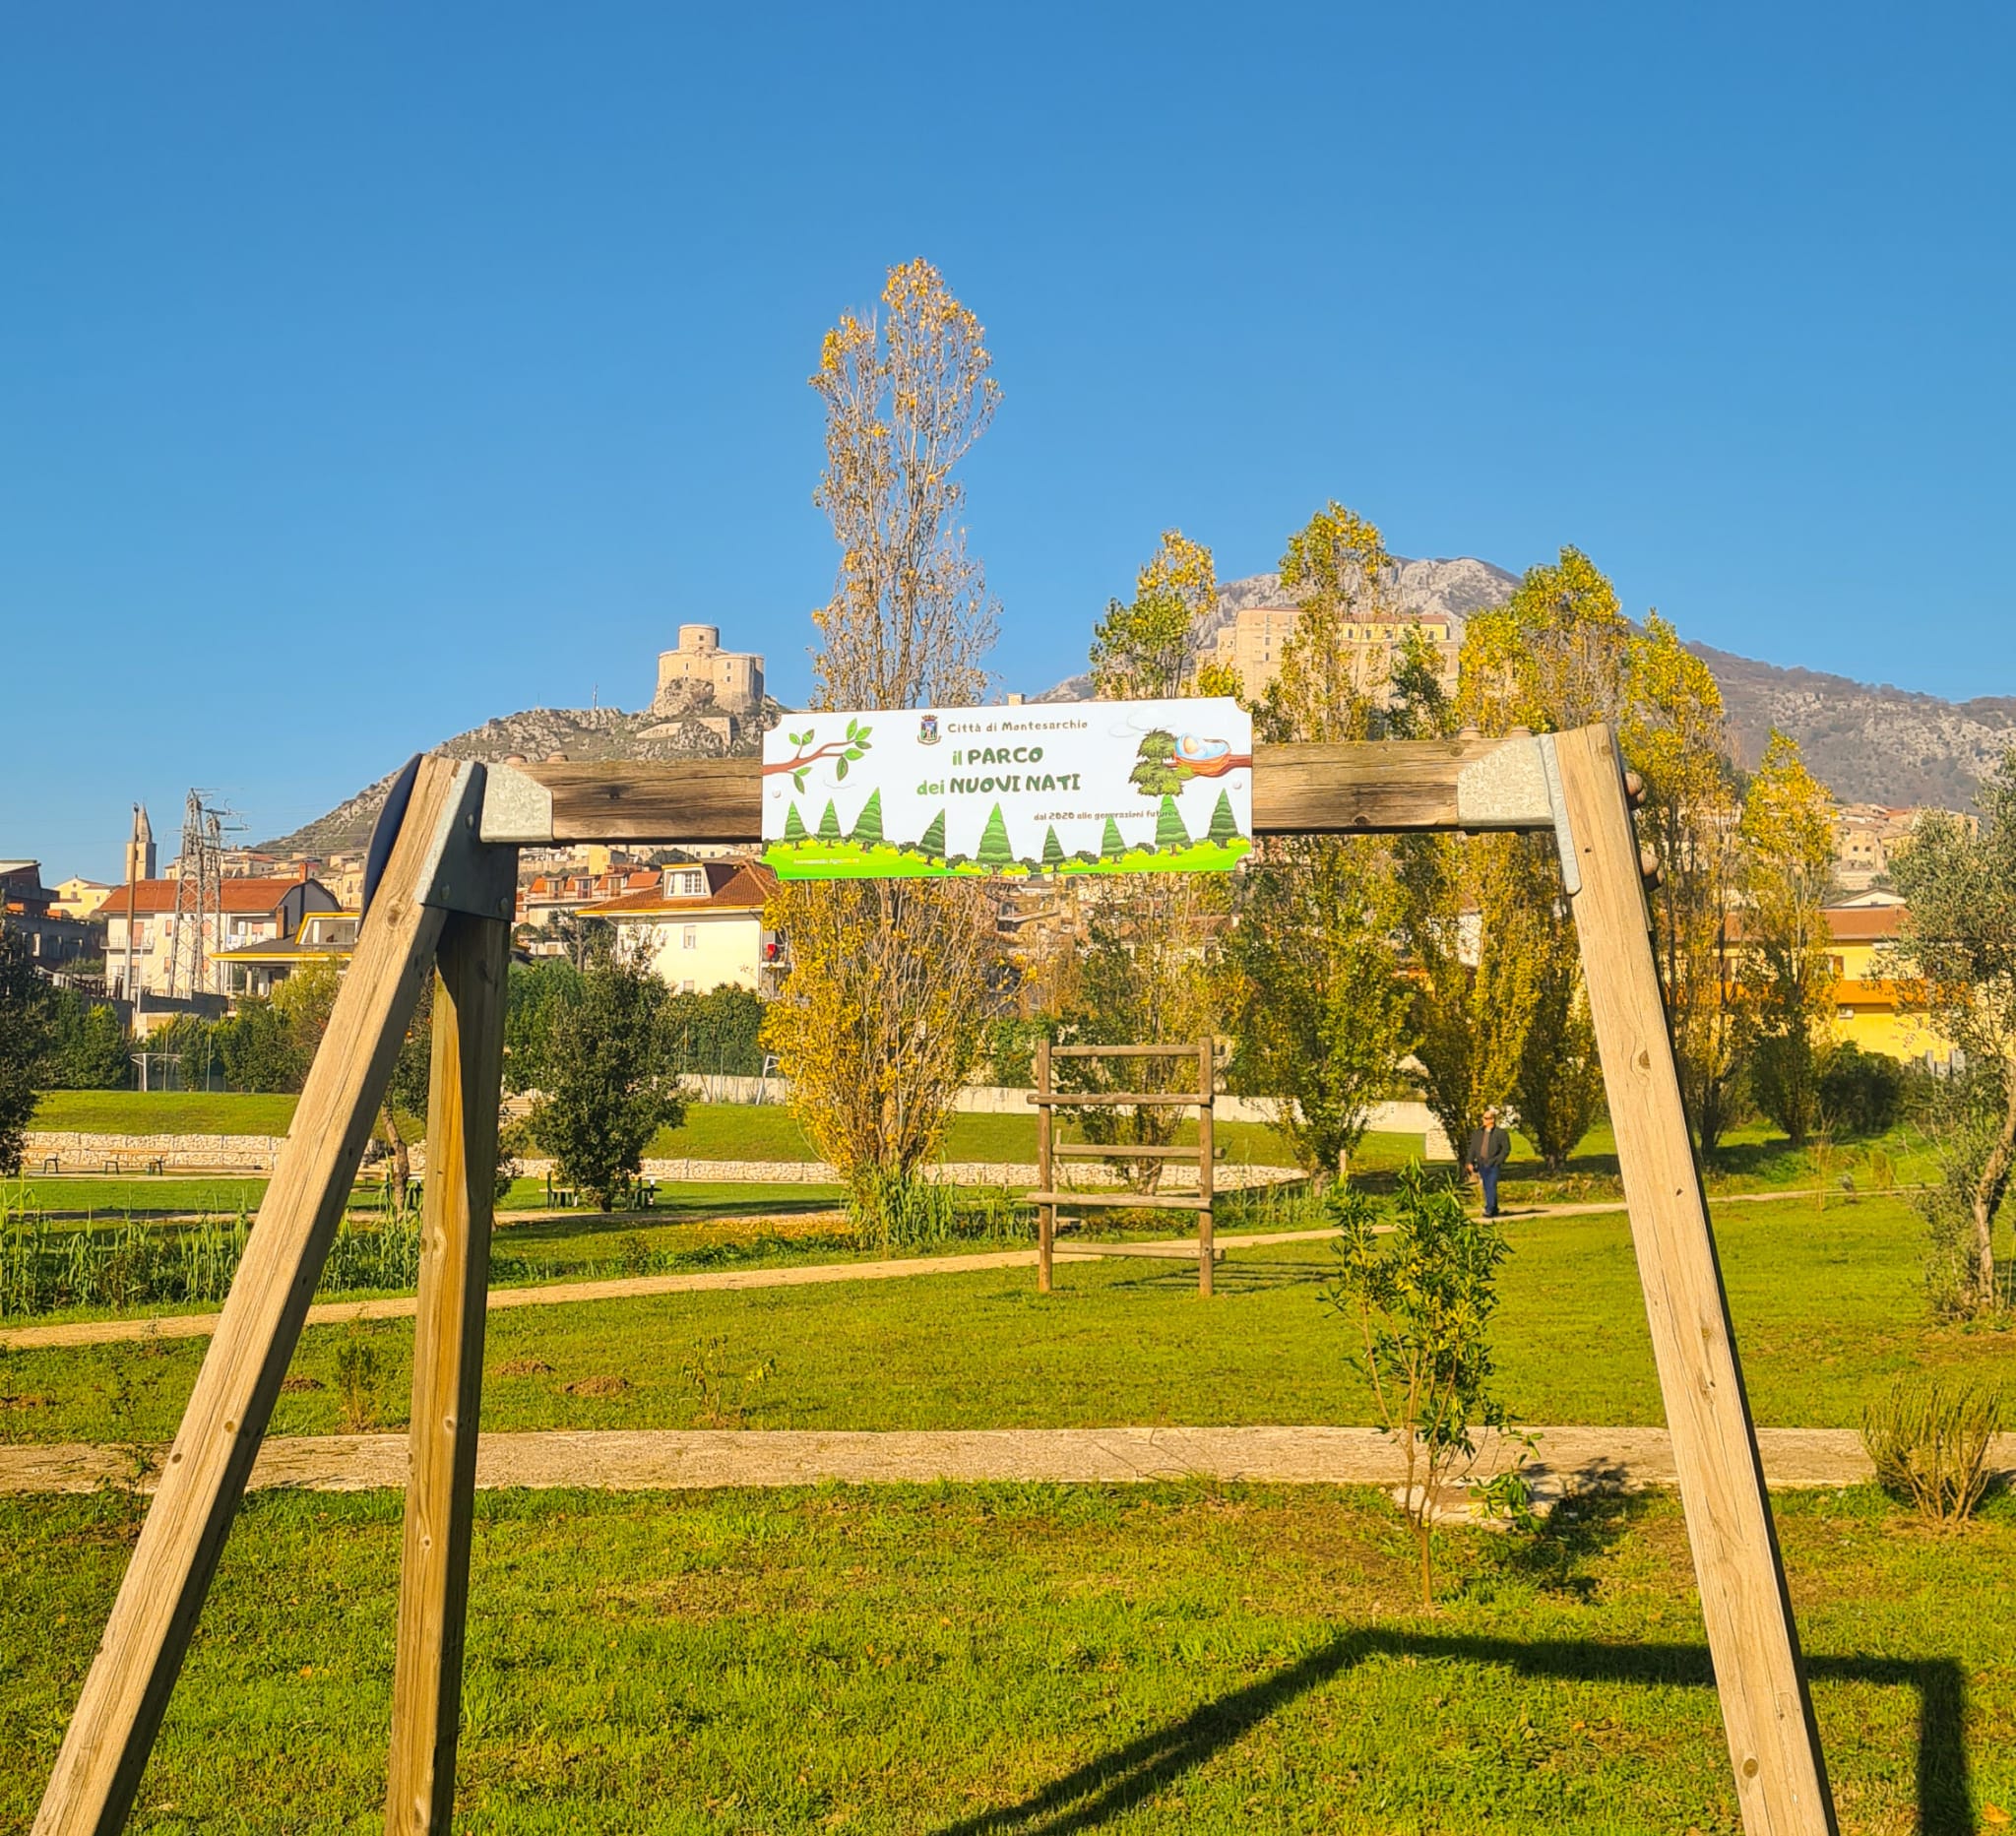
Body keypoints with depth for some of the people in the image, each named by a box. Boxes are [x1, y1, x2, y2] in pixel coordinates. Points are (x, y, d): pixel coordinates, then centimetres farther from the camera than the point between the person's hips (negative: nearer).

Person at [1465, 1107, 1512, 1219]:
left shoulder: (1500, 1133, -4)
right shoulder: (1478, 1133, 10)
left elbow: (1506, 1149, -4)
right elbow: (1472, 1148, 13)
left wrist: (1498, 1160, -10)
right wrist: (1469, 1161, 6)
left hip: (1493, 1164, -5)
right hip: (1481, 1164, 5)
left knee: (1491, 1187, -12)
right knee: (1486, 1188, 9)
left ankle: (1490, 1210, -12)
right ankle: (1494, 1209, 19)